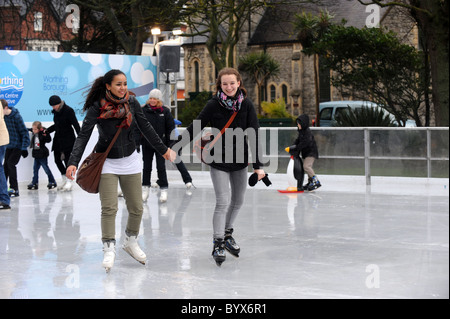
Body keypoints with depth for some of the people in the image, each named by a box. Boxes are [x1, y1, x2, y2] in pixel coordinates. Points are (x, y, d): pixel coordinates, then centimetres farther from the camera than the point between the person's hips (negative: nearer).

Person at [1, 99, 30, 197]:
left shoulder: (16, 116, -20)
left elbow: (24, 132, -16)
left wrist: (24, 148, -17)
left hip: (18, 146, -6)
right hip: (9, 146, 6)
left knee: (11, 163, -17)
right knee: (5, 165, 4)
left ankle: (14, 189, -14)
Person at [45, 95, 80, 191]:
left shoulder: (68, 110, -14)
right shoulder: (56, 111, 7)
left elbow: (75, 125, -16)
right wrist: (47, 131, 12)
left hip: (68, 139, -8)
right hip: (58, 138, 8)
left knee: (67, 159, -7)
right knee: (57, 159, 8)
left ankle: (69, 181, 0)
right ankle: (64, 179, 23)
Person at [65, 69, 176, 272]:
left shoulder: (131, 103, -5)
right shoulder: (97, 108, -15)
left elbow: (145, 128, 8)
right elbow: (83, 136, -19)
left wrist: (163, 150, 14)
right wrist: (73, 163, -30)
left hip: (130, 161, 4)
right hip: (107, 162, -4)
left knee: (136, 208, 7)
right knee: (109, 208, -14)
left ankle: (131, 242, 28)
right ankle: (109, 249, -6)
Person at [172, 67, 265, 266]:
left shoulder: (246, 105, -5)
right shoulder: (213, 105, -10)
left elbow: (254, 135, -6)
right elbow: (194, 128, -7)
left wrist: (257, 165, -10)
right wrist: (175, 148, -15)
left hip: (240, 160, 3)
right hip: (219, 161, -3)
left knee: (238, 201, 15)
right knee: (223, 201, -11)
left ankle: (227, 234, 36)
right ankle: (218, 244, -2)